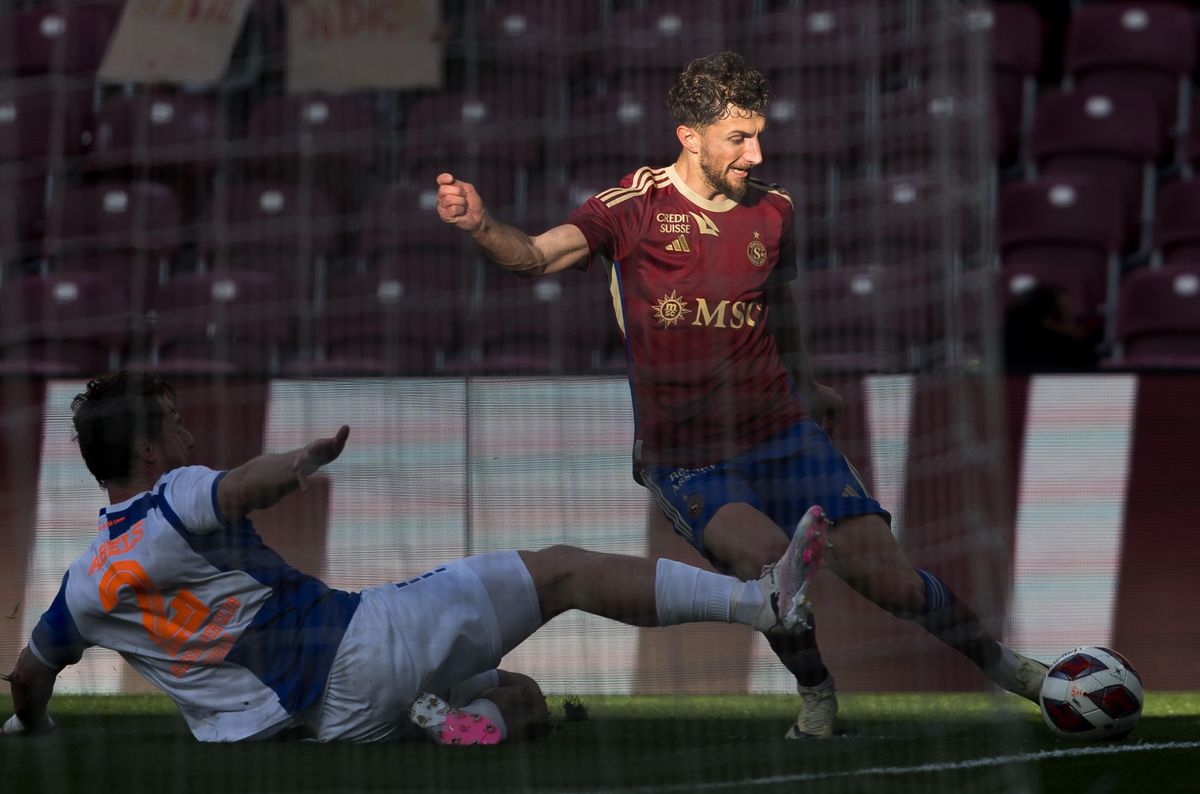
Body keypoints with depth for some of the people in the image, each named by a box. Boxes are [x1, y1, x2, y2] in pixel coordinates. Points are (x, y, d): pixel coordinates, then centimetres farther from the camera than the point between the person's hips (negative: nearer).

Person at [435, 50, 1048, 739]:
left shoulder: (773, 210, 6)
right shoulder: (637, 205, -7)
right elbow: (536, 257, -19)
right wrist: (480, 224, -39)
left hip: (782, 436, 3)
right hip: (685, 461, -3)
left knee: (885, 577, -10)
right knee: (765, 553, -32)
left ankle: (997, 661, 17)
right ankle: (816, 694, -6)